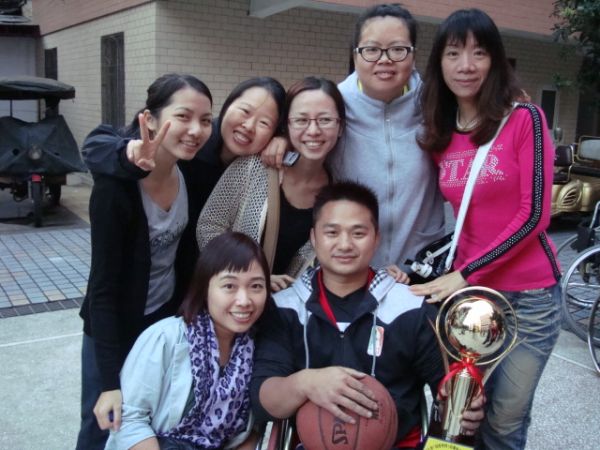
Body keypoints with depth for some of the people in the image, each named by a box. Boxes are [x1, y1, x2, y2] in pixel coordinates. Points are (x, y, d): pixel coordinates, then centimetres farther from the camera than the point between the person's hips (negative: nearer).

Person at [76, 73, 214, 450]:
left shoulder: (192, 176, -10)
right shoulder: (115, 186, -27)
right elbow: (103, 287, -25)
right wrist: (111, 381, -25)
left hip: (170, 319, 5)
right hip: (116, 328, -5)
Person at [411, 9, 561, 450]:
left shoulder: (525, 118, -8)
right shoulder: (438, 136, 4)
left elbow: (534, 215, -13)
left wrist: (466, 273, -16)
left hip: (529, 293, -3)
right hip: (467, 290, 4)